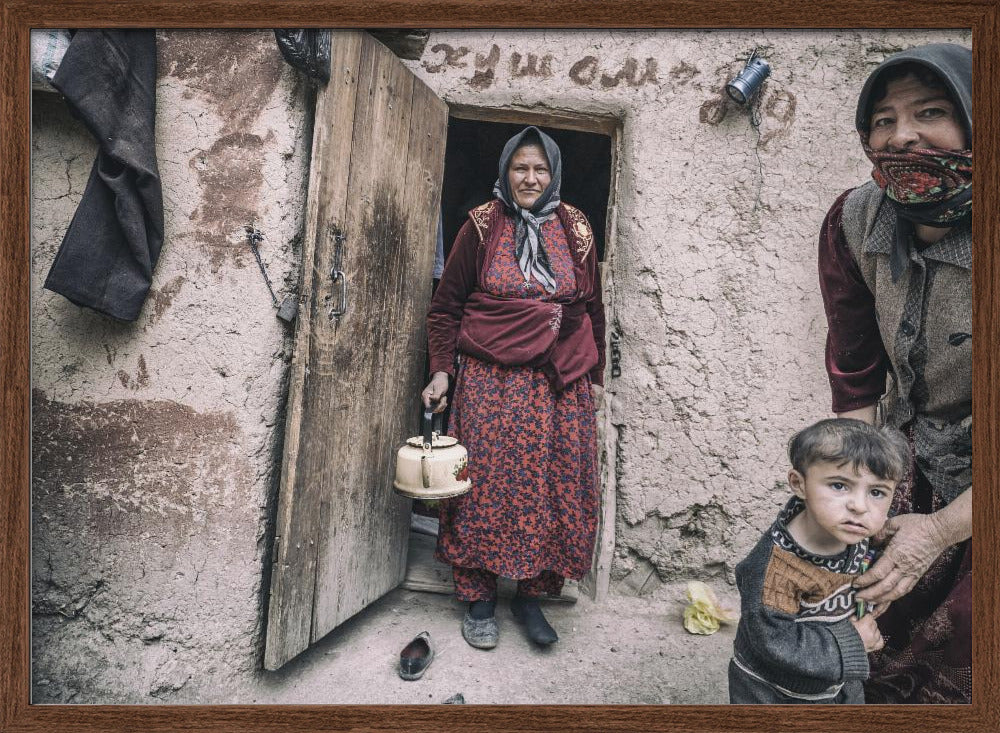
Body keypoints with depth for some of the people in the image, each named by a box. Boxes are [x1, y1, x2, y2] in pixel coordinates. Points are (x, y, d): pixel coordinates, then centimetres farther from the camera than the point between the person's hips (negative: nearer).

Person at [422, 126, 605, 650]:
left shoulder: (575, 230, 9)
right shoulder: (482, 226, 3)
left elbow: (593, 308, 14)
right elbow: (445, 305, 4)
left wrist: (594, 376, 12)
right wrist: (441, 371, -5)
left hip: (561, 384, 3)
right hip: (491, 380, -2)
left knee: (556, 488, 4)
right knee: (486, 485, 1)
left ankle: (531, 594, 24)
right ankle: (479, 599, 20)